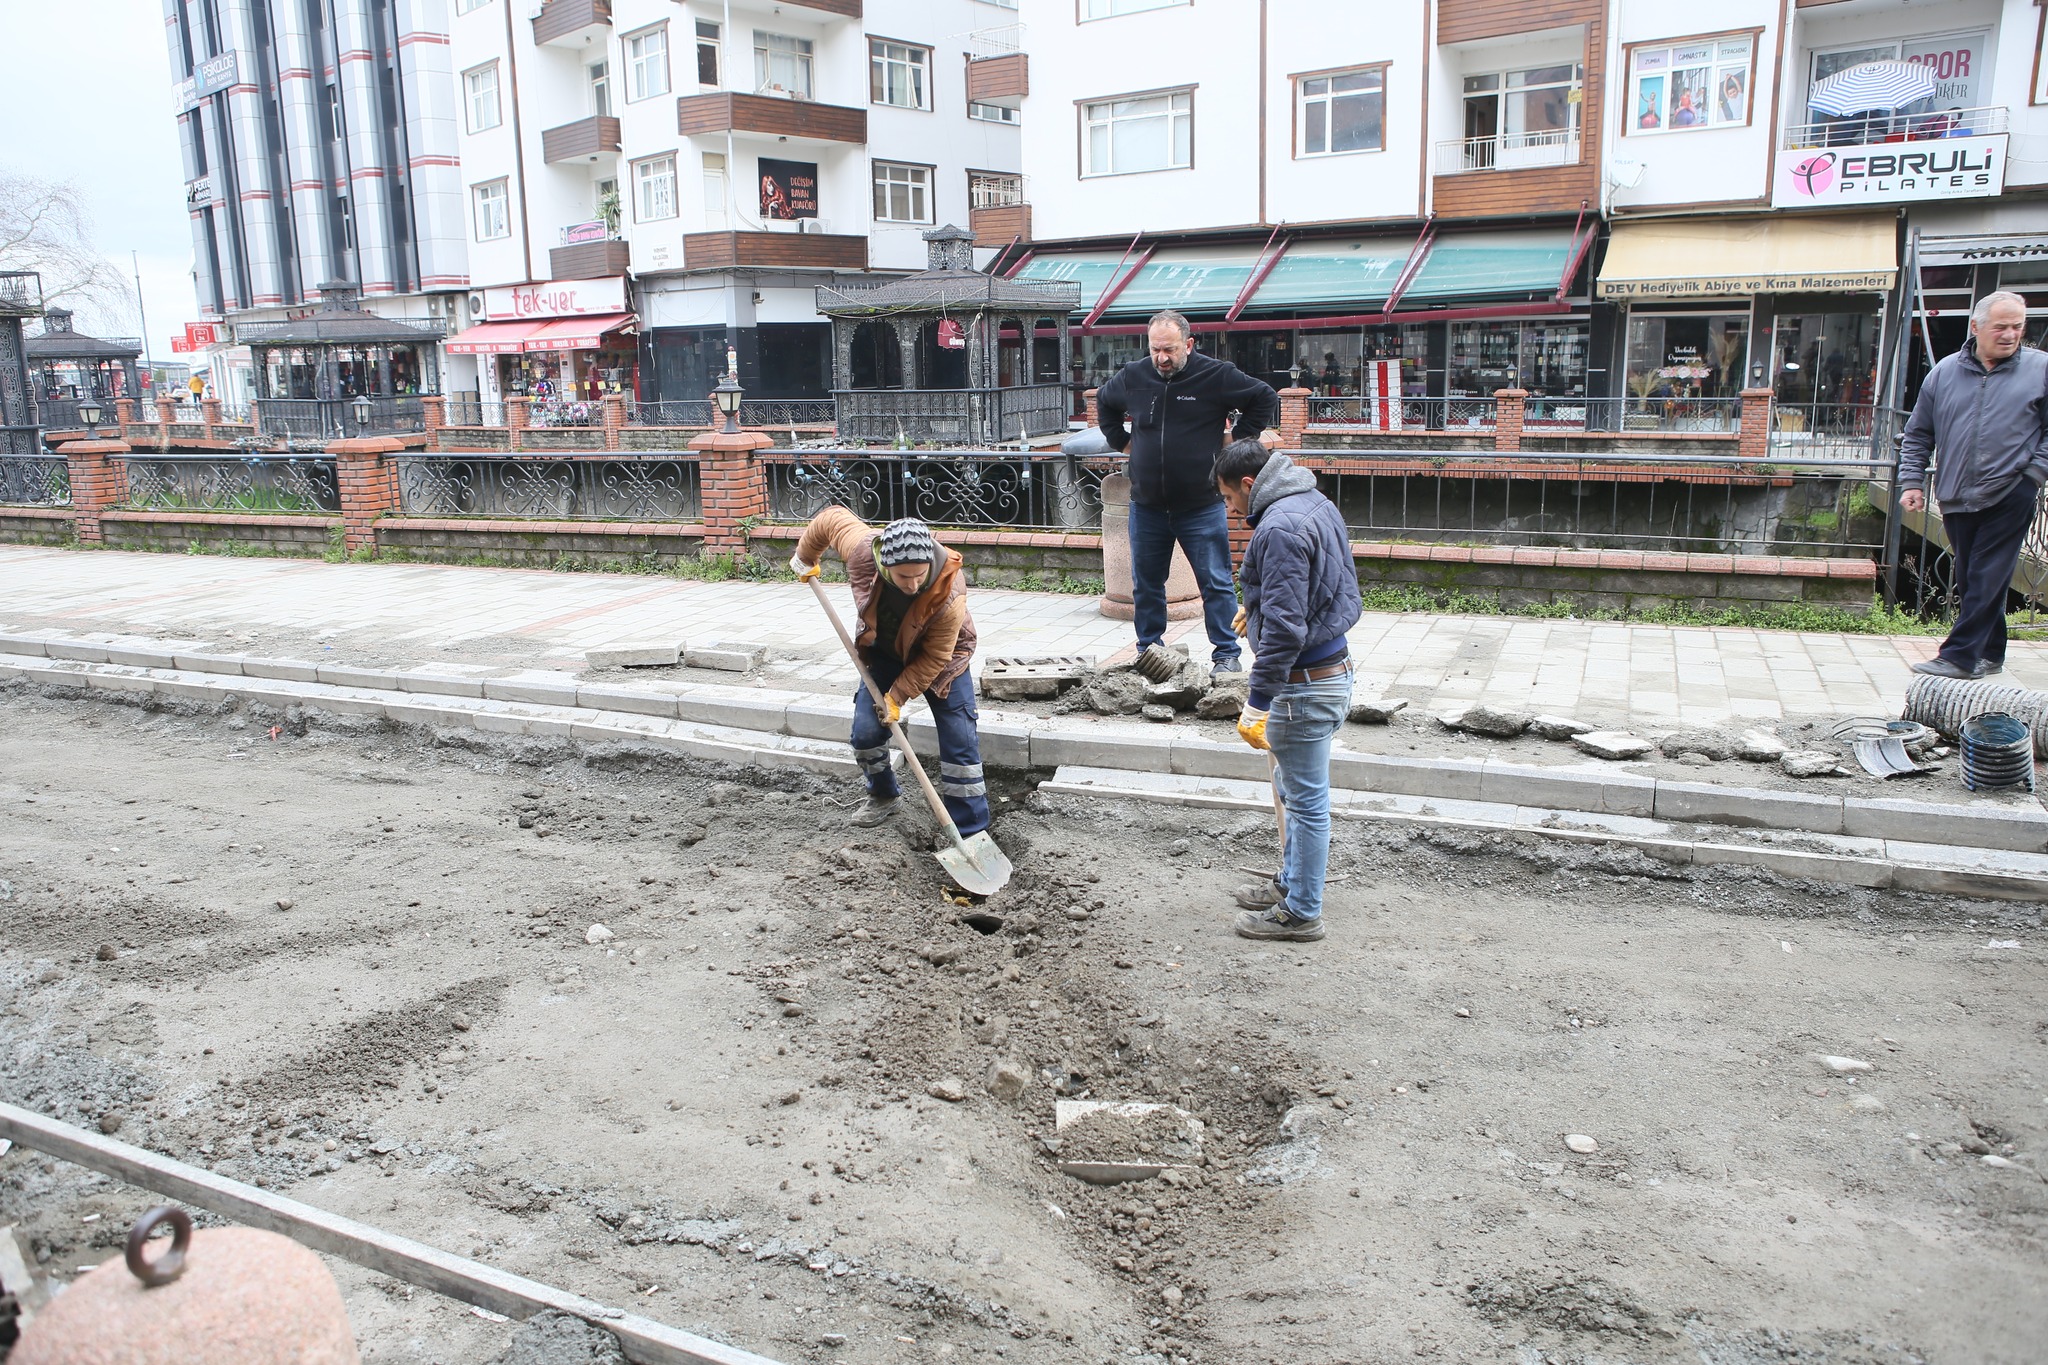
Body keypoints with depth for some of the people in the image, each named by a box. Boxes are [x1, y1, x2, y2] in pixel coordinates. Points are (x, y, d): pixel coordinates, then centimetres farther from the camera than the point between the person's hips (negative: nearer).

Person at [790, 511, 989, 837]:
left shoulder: (950, 595, -41)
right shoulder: (862, 550, -34)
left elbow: (934, 659, -28)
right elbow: (832, 518, -11)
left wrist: (897, 696, -22)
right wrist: (805, 559, 6)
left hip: (939, 658, -3)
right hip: (884, 653, 4)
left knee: (960, 743, -9)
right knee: (865, 733, 2)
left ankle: (971, 831, -1)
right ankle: (883, 797, 31)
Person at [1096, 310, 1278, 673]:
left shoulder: (1216, 375, -7)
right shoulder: (1132, 377, 4)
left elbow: (1266, 398, 2)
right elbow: (1103, 402, 25)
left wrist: (1236, 439, -1)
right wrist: (1121, 440, 15)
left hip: (1201, 506, -3)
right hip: (1147, 506, 4)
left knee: (1216, 583, 0)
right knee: (1145, 584, 12)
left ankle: (1226, 654, 10)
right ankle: (1148, 651, 25)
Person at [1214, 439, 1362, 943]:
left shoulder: (1280, 528, -23)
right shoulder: (1316, 504, 9)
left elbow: (1284, 629, -28)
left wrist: (1256, 703, -24)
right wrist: (1258, 607, 32)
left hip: (1306, 685, -11)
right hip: (1332, 668, 11)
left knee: (1306, 800, 2)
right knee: (1294, 790, 23)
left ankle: (1301, 912, 15)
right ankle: (1291, 883, 38)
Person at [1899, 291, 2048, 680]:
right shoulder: (1944, 372, 7)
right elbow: (1918, 434, 12)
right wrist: (1912, 481, 4)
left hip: (2011, 495, -3)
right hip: (1956, 498, 4)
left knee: (1987, 579, -7)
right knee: (1970, 578, 10)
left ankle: (1960, 656, -7)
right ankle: (1990, 655, 21)